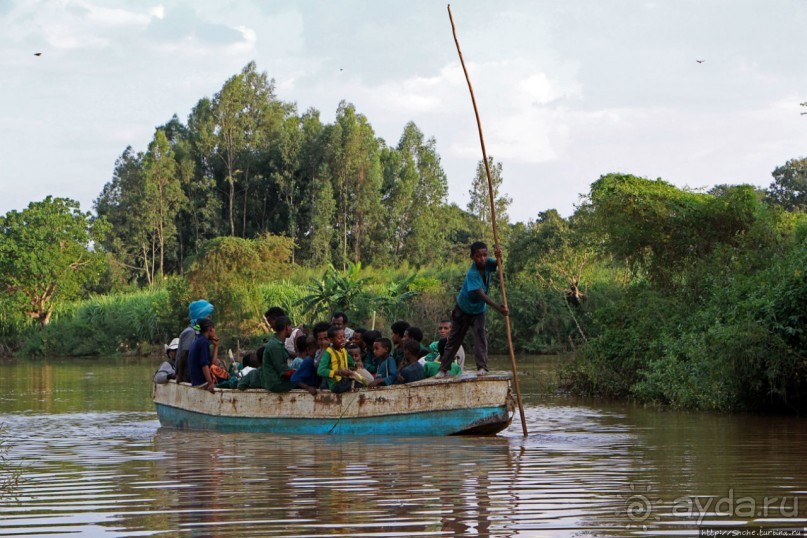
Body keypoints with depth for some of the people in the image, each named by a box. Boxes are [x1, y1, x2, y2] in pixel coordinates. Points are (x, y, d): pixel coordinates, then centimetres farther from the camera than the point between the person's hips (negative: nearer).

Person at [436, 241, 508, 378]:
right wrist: (498, 308, -49)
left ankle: (482, 367, -22)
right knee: (454, 339, 6)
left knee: (480, 333, -18)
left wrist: (499, 258, -52)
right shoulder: (472, 274, -33)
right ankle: (444, 369, 15)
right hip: (463, 309, -4)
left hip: (478, 310, 4)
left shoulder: (486, 263, -16)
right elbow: (482, 295, -41)